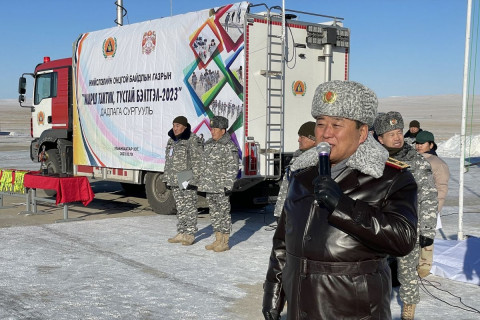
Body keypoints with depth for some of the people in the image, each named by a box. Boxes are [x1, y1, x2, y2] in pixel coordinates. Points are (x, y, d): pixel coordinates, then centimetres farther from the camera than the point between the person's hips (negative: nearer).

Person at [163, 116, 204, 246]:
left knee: (189, 207, -3)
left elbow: (197, 160, -14)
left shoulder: (192, 140, -11)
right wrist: (167, 178, 19)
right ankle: (181, 233, 18)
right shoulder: (172, 140, 15)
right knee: (180, 207, 12)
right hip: (175, 181, 8)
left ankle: (190, 235, 2)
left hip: (187, 180, -8)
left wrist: (193, 178, -19)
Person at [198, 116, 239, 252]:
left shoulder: (230, 146, -10)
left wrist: (228, 186, -19)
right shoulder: (209, 144, 14)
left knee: (224, 213, -1)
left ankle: (225, 243, 6)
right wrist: (201, 183, 18)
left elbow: (233, 168, -14)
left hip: (221, 188, -8)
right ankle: (218, 240, 22)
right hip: (209, 187, 8)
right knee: (214, 212, 12)